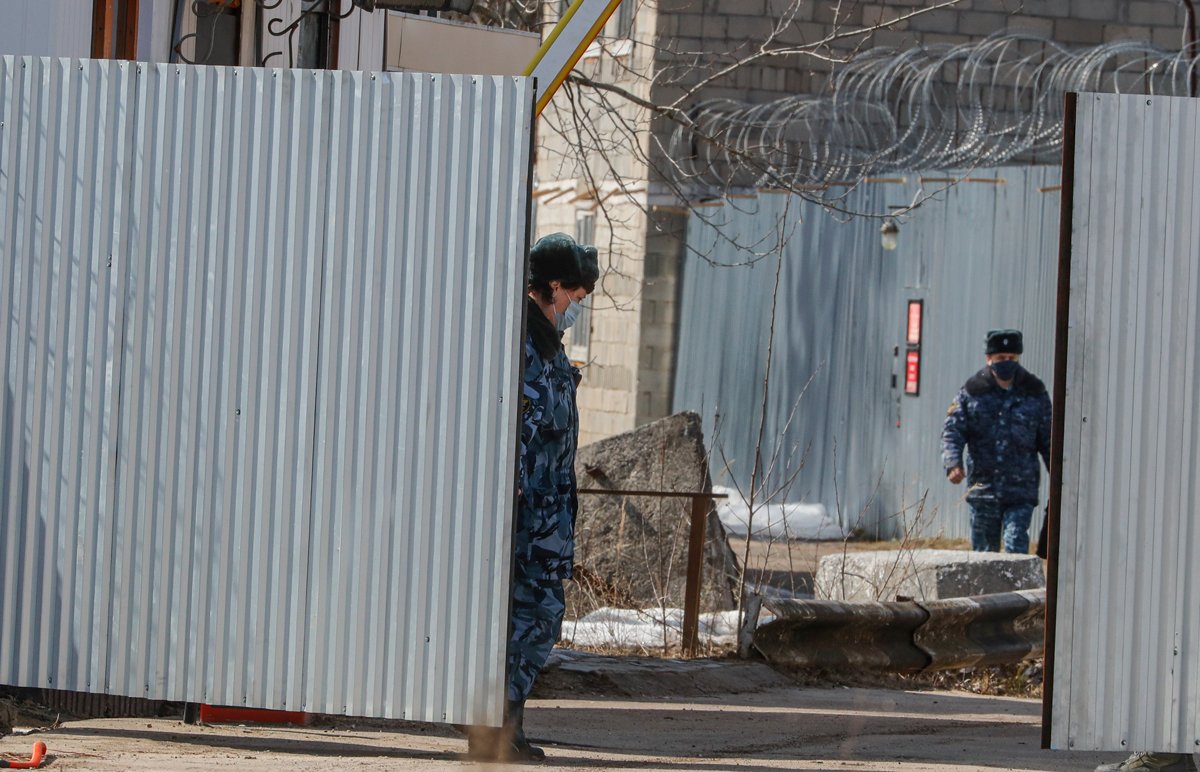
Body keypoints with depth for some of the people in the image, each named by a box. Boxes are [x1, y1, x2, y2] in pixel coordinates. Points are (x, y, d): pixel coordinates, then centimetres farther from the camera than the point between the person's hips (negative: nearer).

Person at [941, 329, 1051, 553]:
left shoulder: (1034, 393, 7)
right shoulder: (973, 392, 4)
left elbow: (1048, 440, 12)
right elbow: (952, 431, 1)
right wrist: (953, 463, -17)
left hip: (1021, 492, -1)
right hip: (983, 488, 1)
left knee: (1016, 546, -13)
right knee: (984, 551, 8)